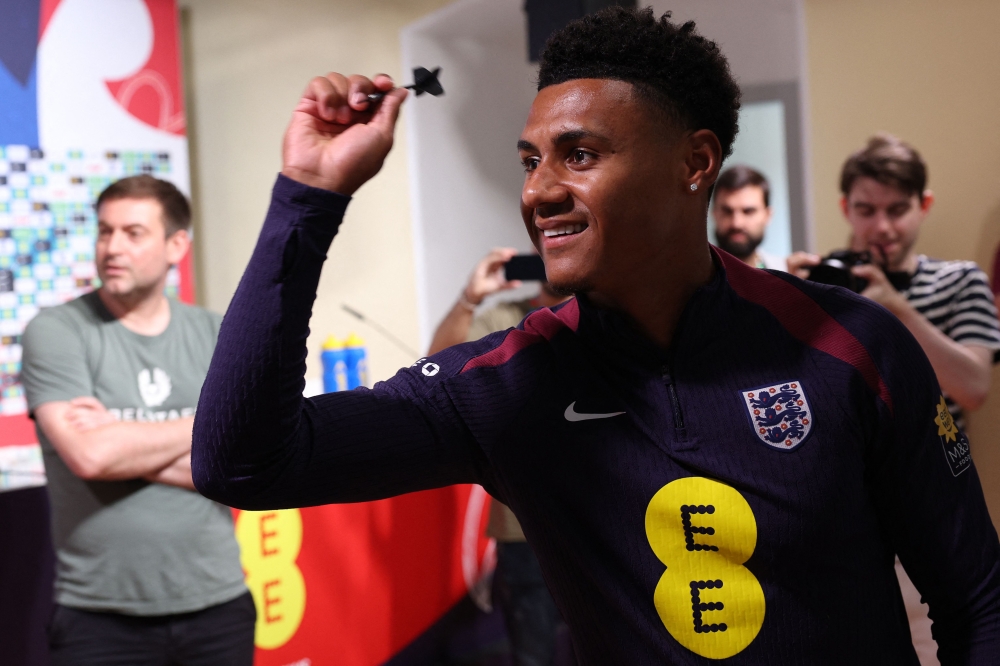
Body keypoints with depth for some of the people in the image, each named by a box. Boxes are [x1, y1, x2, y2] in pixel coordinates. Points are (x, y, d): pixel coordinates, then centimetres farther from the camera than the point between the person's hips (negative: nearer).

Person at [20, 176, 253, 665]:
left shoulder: (217, 335, 4)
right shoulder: (57, 331, -4)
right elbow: (89, 455, -18)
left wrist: (125, 447, -13)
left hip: (219, 604, 3)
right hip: (101, 615, -3)